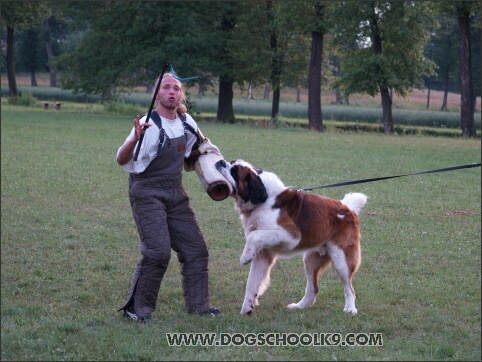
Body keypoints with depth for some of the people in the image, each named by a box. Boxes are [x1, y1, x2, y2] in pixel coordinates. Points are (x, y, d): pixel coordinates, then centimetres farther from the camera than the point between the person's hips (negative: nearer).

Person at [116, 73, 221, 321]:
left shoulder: (186, 122, 3)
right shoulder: (149, 125, -16)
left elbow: (197, 146, 25)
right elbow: (122, 160, -25)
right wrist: (135, 138, -42)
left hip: (175, 194, 7)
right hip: (148, 195, -7)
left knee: (195, 248, 7)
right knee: (158, 251, -17)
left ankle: (198, 304, 20)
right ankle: (137, 308, -5)